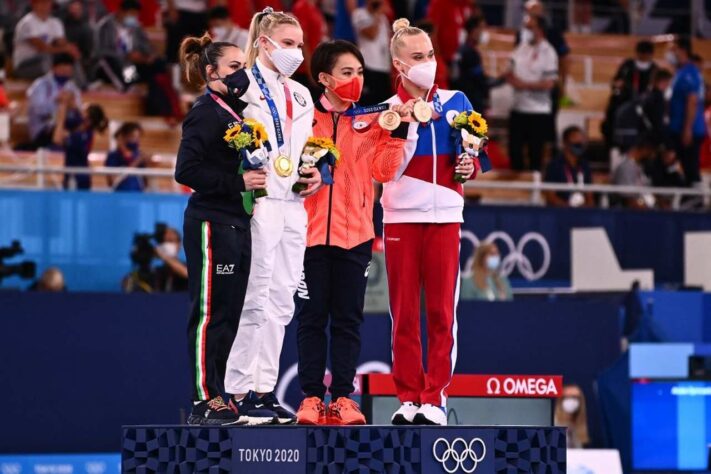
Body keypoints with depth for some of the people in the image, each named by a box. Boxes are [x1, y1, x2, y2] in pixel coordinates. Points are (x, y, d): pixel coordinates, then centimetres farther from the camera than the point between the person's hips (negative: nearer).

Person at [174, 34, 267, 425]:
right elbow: (186, 170, -17)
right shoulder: (207, 114, -11)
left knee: (230, 314, 10)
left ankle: (217, 396, 16)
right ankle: (204, 403, -5)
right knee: (210, 314, -7)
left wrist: (229, 85, -1)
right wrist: (237, 182, -19)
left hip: (236, 224, 9)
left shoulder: (234, 110, 17)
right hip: (211, 224, -9)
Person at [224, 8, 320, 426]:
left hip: (294, 205, 8)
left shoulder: (301, 96, 20)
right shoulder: (245, 88, -4)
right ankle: (239, 392, -3)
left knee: (281, 304, 7)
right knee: (256, 302, -8)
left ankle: (265, 389, 11)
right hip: (259, 204, -8)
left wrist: (316, 174, 8)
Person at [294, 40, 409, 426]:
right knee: (312, 317, 1)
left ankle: (342, 397, 7)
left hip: (354, 234, 1)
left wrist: (397, 133, -11)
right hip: (311, 231, -1)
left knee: (347, 318, 3)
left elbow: (384, 171, -1)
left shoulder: (370, 122, 9)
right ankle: (311, 397, 5)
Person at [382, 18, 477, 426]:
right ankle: (409, 397, 9)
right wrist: (408, 124, -16)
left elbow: (470, 154, 16)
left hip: (445, 216, 1)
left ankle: (435, 397, 1)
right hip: (401, 218, -1)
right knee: (404, 312, 3)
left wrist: (470, 166, -6)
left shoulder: (456, 102, 6)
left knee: (442, 311, -3)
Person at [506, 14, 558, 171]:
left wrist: (524, 85, -16)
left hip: (538, 111, -6)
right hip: (518, 109, 6)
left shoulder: (547, 52, -9)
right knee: (514, 149, 9)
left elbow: (549, 83, -15)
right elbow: (511, 71, 18)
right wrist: (511, 77, -6)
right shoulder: (521, 48, 9)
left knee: (535, 154, 1)